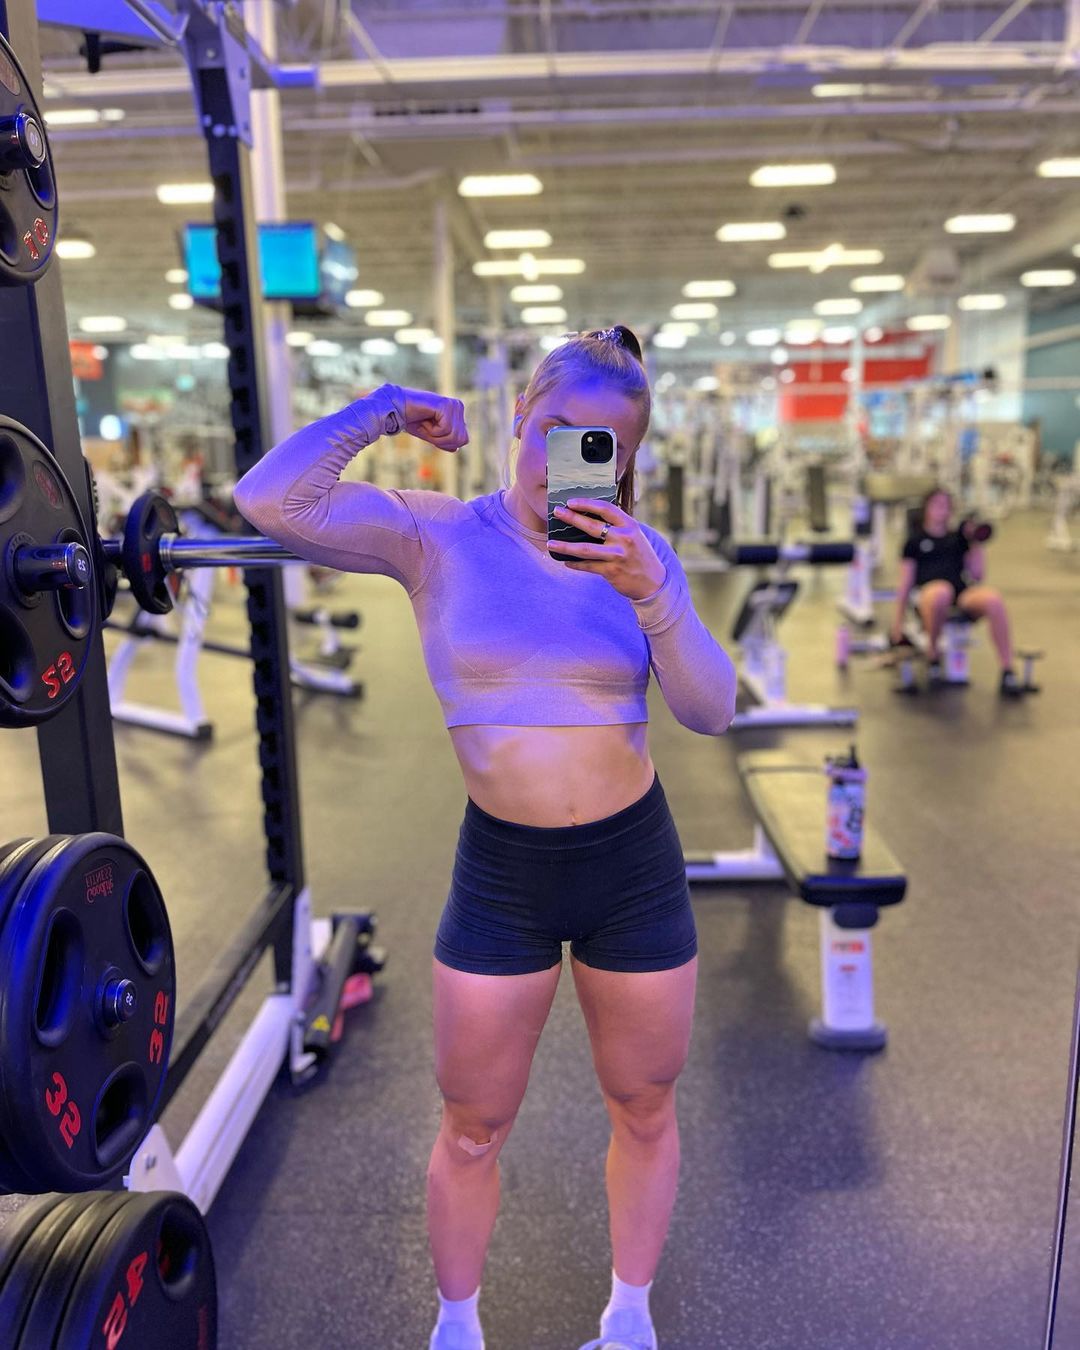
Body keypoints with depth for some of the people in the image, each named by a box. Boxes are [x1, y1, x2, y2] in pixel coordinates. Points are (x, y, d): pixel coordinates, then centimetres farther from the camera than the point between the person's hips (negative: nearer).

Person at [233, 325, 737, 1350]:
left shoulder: (636, 549, -3)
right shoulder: (435, 536, -8)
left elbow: (710, 711, -12)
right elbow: (268, 502, -20)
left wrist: (650, 594, -27)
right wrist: (385, 406, -12)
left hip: (634, 867, 2)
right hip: (499, 872, -1)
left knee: (644, 1115, 19)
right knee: (471, 1131, 16)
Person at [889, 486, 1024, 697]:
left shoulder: (959, 538, 28)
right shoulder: (915, 540, 21)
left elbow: (978, 575, 20)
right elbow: (906, 582, 16)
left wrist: (977, 542, 13)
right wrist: (898, 619, 11)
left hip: (963, 595, 3)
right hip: (928, 594, -3)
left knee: (993, 598, -35)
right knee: (941, 593, -44)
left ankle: (1008, 673, -34)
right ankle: (933, 655, -18)